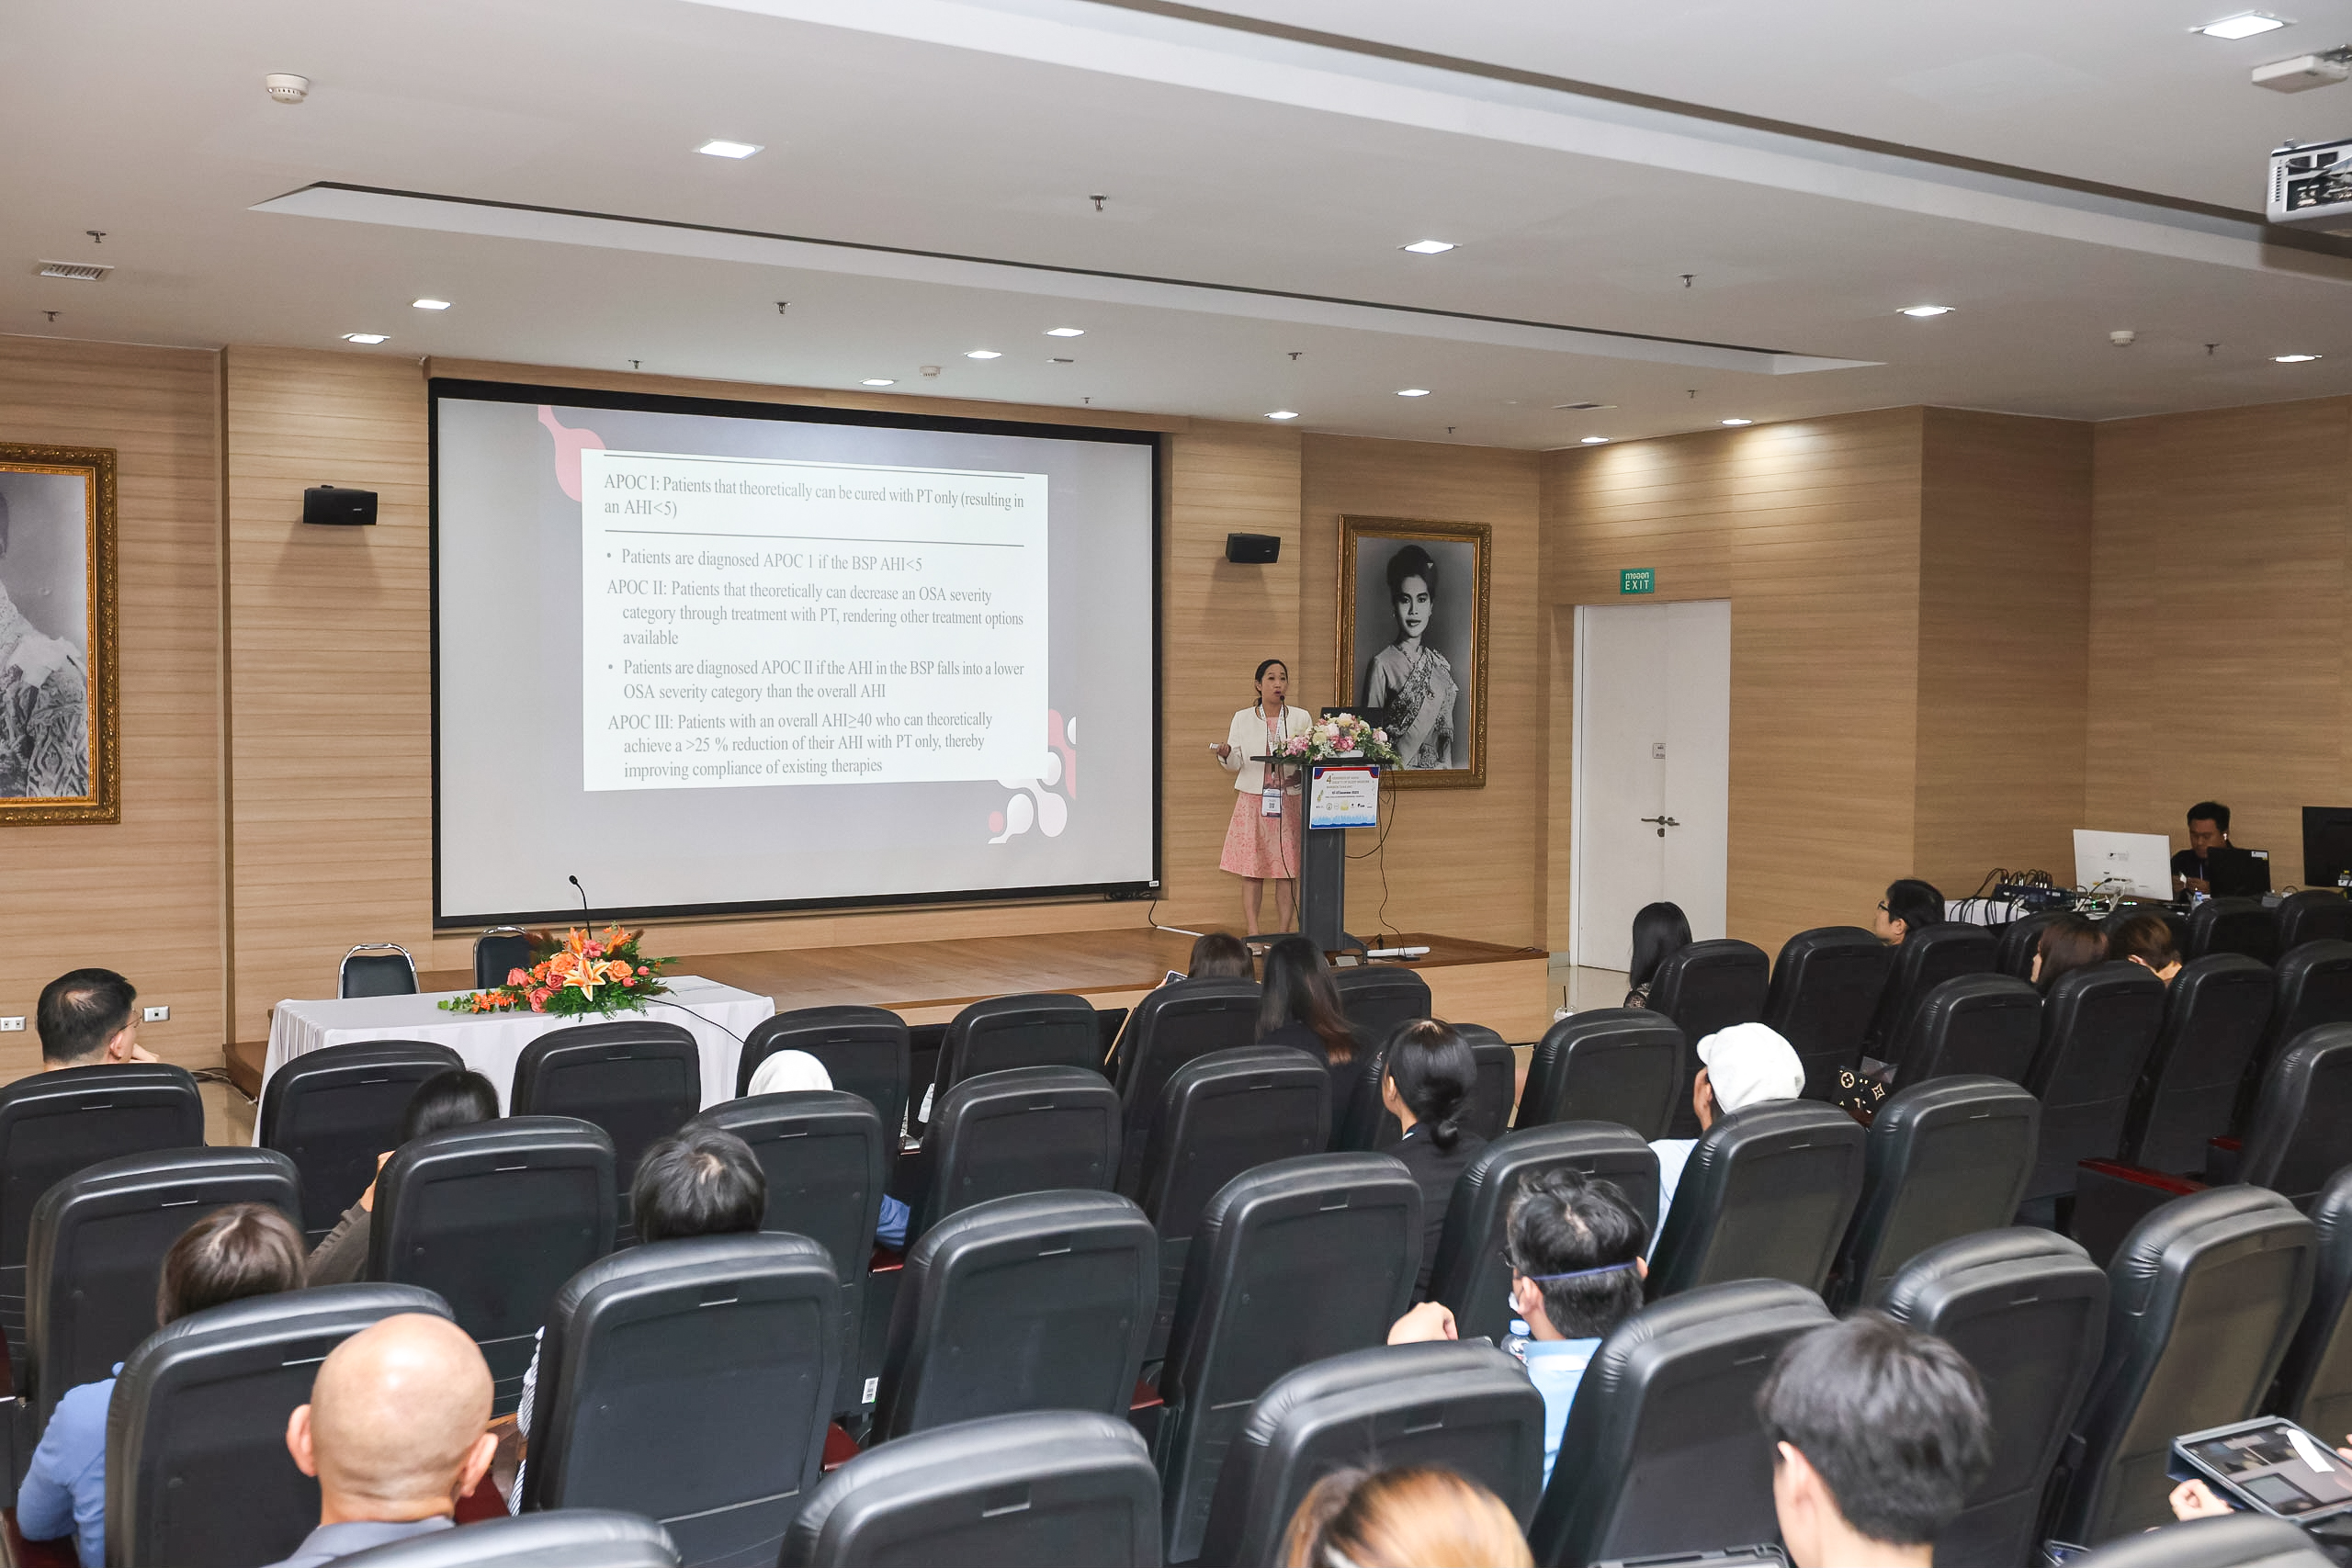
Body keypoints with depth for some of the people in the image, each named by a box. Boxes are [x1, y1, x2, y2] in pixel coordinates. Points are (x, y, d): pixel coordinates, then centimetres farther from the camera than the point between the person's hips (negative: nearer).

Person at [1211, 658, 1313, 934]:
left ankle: (1284, 932, 7)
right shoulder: (1243, 719, 7)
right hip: (1252, 800, -1)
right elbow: (1235, 765, 4)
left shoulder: (1301, 718, 8)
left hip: (1287, 803, 1)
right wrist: (1225, 754, -16)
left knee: (1288, 869, 0)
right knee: (1251, 869, -3)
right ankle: (1253, 933, 2)